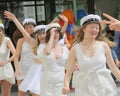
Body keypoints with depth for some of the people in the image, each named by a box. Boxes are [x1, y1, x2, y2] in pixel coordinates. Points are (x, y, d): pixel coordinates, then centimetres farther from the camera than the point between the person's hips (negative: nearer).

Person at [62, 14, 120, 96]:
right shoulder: (75, 49, -1)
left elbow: (113, 67, 7)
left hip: (105, 87, 1)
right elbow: (68, 73, -1)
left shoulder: (103, 46, 0)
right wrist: (66, 86, -17)